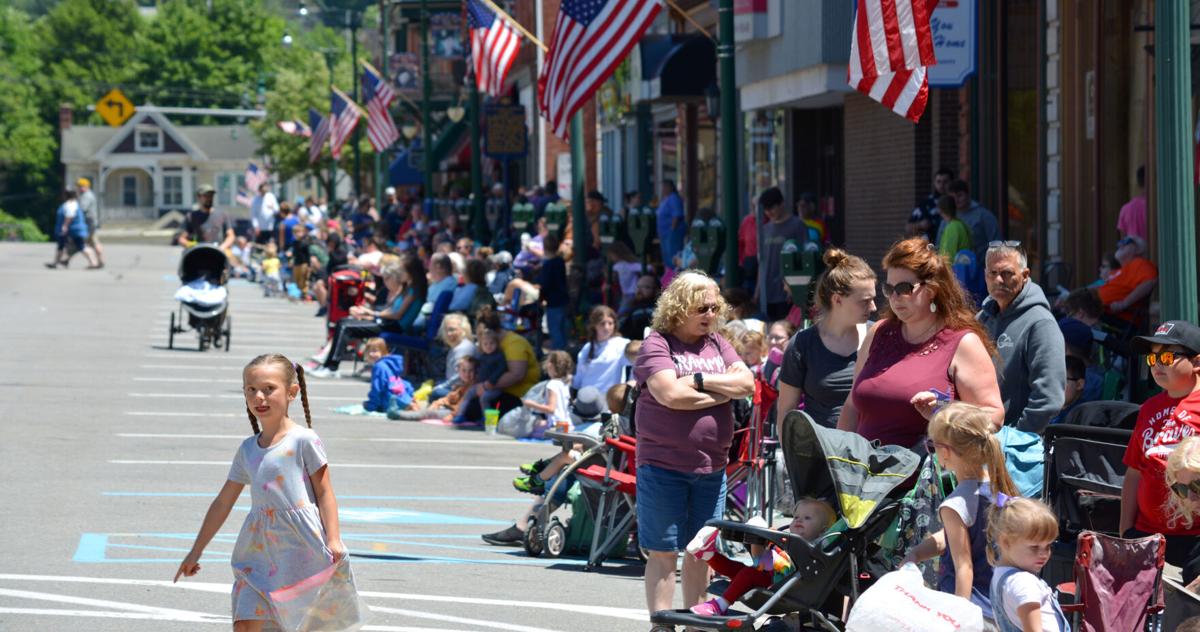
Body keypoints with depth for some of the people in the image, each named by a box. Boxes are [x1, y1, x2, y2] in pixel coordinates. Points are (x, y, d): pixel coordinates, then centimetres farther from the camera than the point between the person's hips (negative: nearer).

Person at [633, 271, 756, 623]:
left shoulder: (716, 344, 13)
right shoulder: (657, 344, -4)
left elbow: (746, 383, 1)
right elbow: (671, 394, -18)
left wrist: (699, 379, -10)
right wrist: (722, 393, -7)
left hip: (711, 466, 5)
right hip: (664, 466, -5)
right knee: (663, 552, -2)